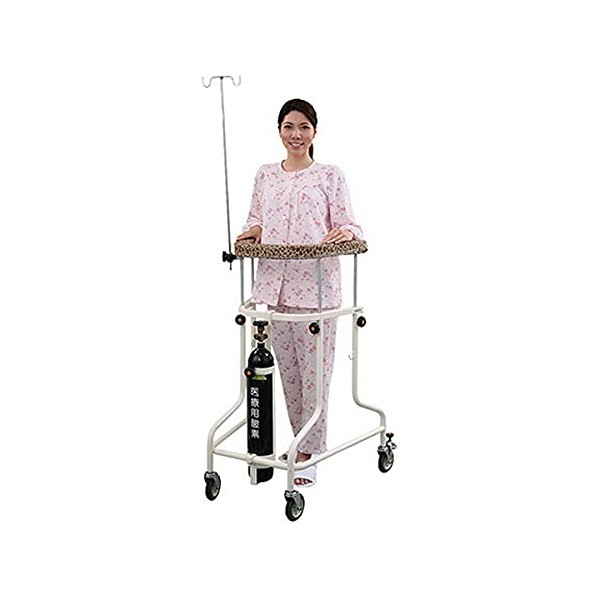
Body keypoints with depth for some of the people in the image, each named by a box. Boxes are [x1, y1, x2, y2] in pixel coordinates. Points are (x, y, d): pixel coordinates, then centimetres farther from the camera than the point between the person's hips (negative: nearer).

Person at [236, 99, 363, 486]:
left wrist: (346, 233, -24)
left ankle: (309, 455, 5)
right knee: (287, 367, 12)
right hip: (275, 284, 5)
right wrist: (252, 232, -1)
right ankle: (302, 442, 28)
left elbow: (349, 225, -2)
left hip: (316, 287, -5)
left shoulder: (330, 177, 0)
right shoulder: (265, 176, 12)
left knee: (314, 369, -3)